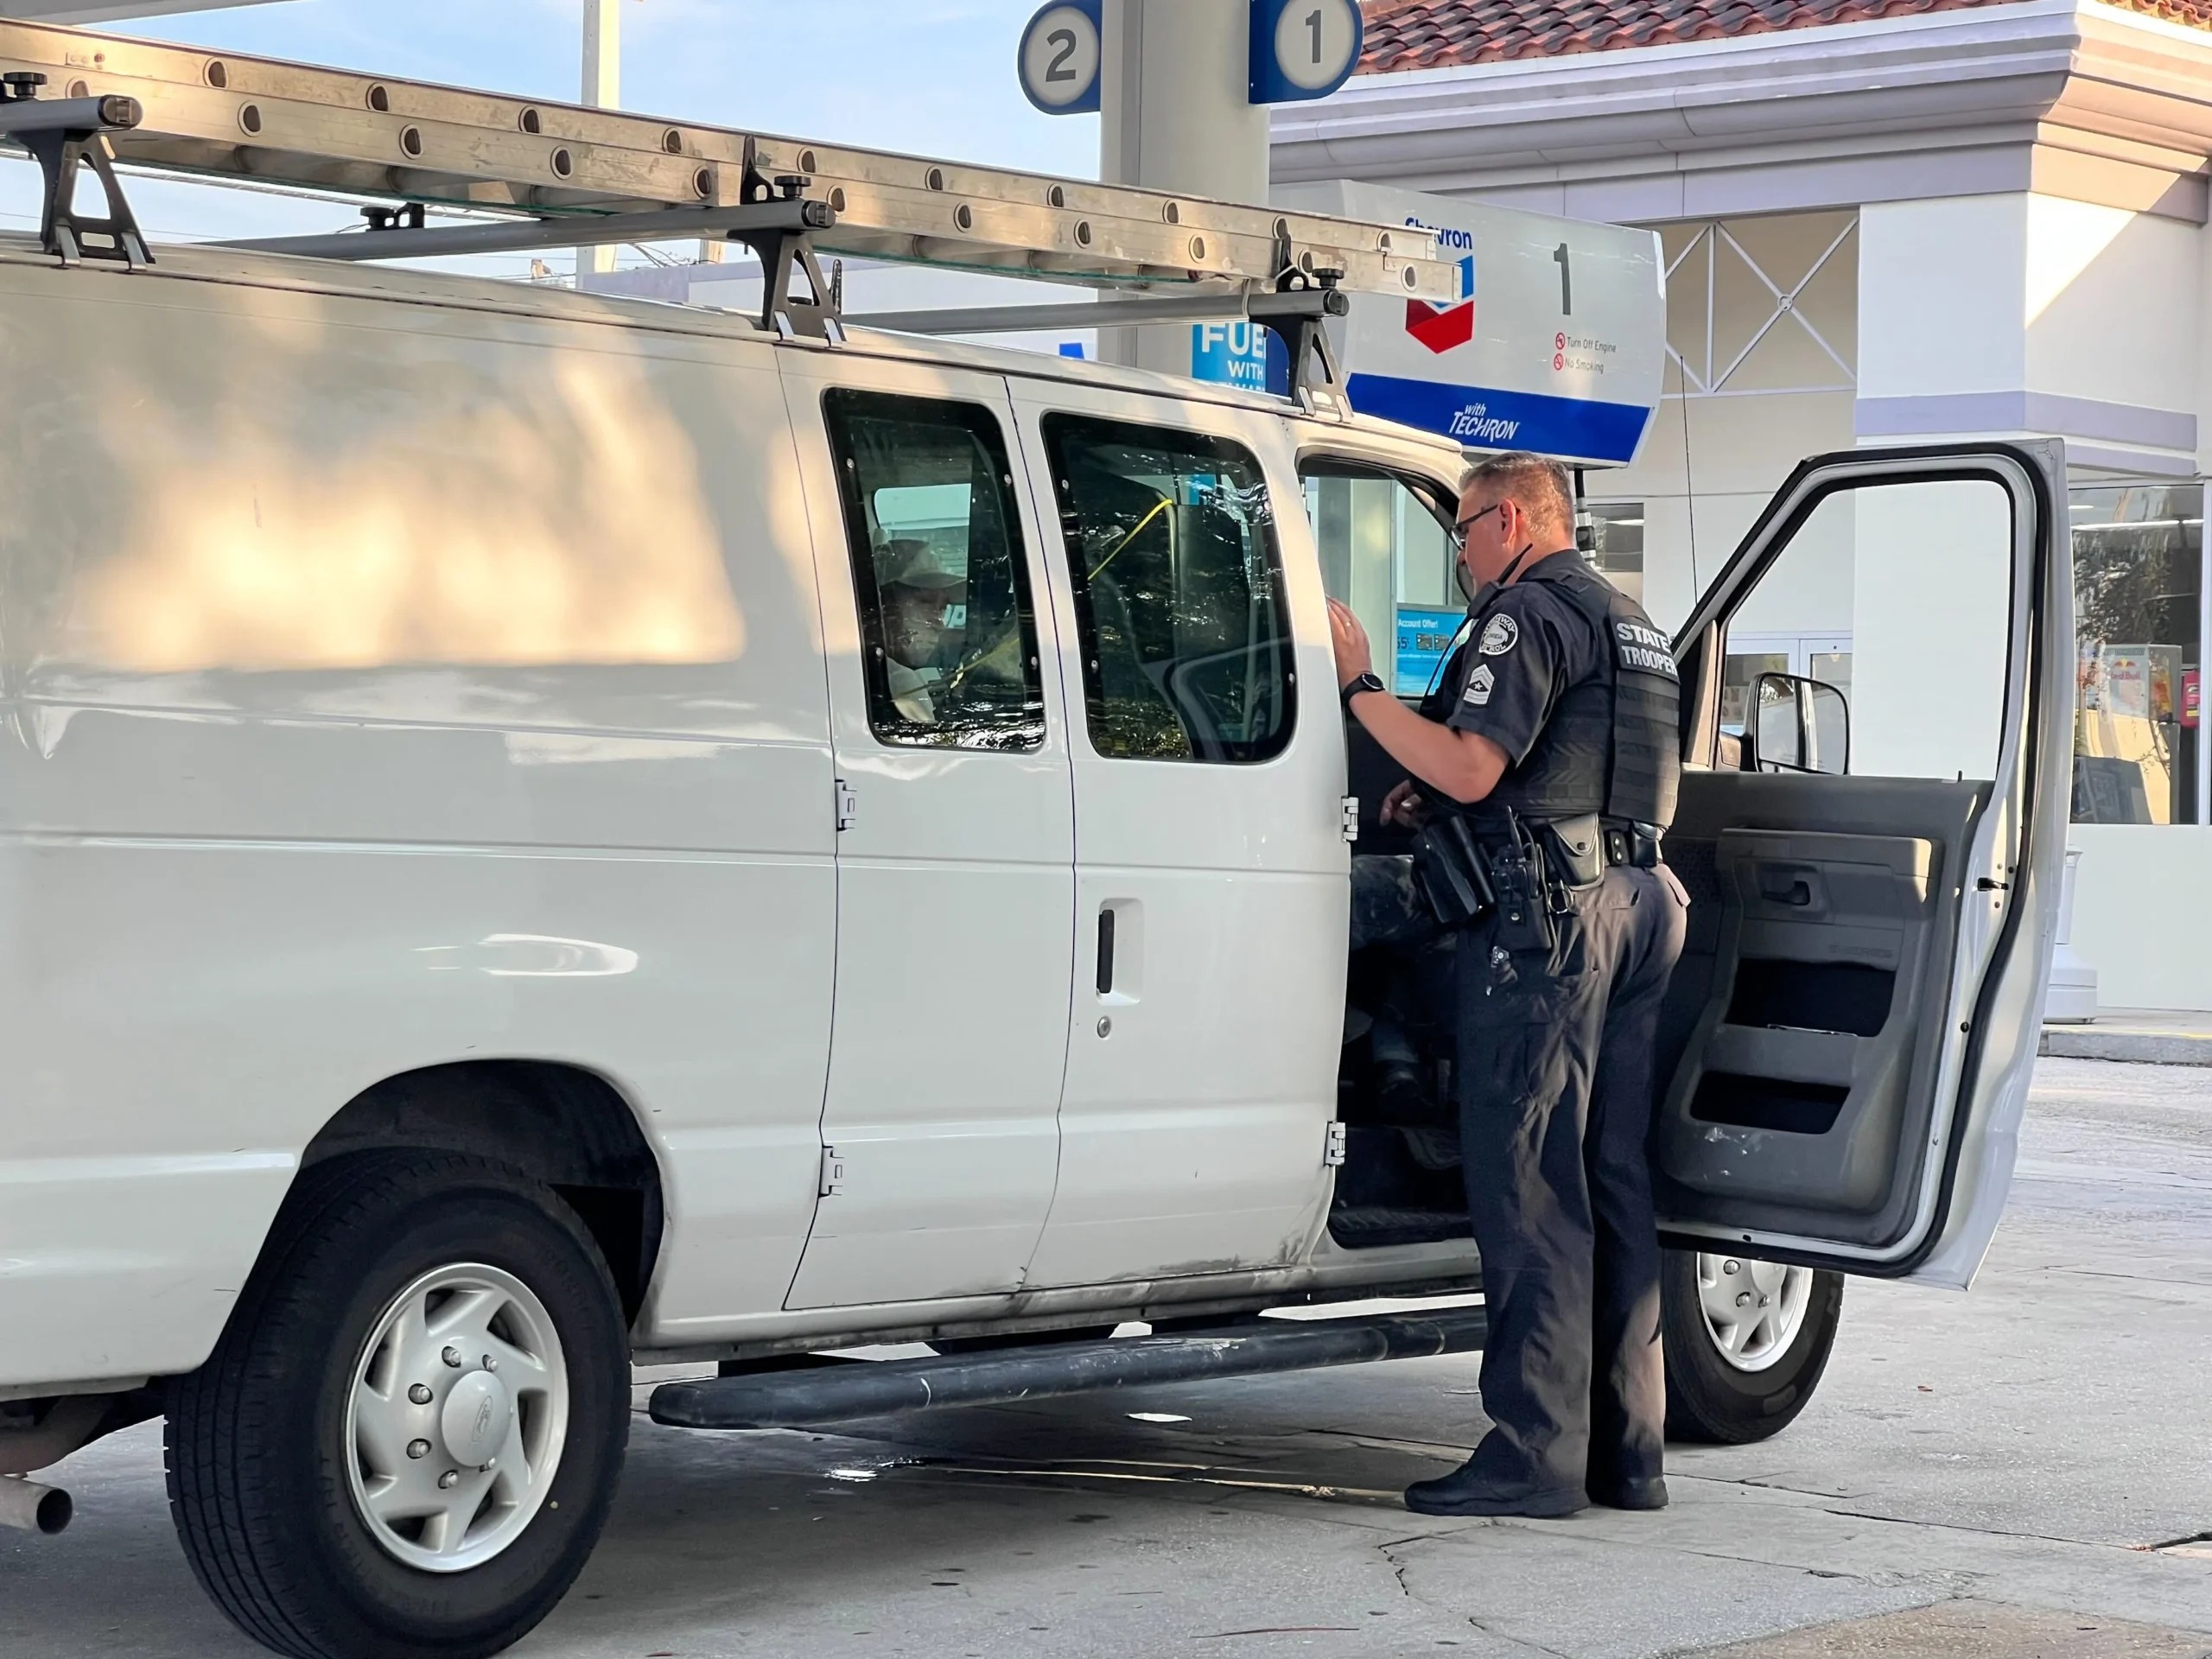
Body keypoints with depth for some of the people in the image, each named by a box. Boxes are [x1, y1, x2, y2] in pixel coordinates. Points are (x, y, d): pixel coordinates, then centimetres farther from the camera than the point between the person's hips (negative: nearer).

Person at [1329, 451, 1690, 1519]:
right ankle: (1627, 1450, 12)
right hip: (1636, 901, 9)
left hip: (1544, 910, -9)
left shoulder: (1527, 614, -8)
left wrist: (1358, 687, -12)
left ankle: (1535, 1453, -9)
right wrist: (1437, 806, 25)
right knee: (1612, 1182, 10)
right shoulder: (1629, 621, 23)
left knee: (1526, 1182, -8)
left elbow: (1472, 767, -19)